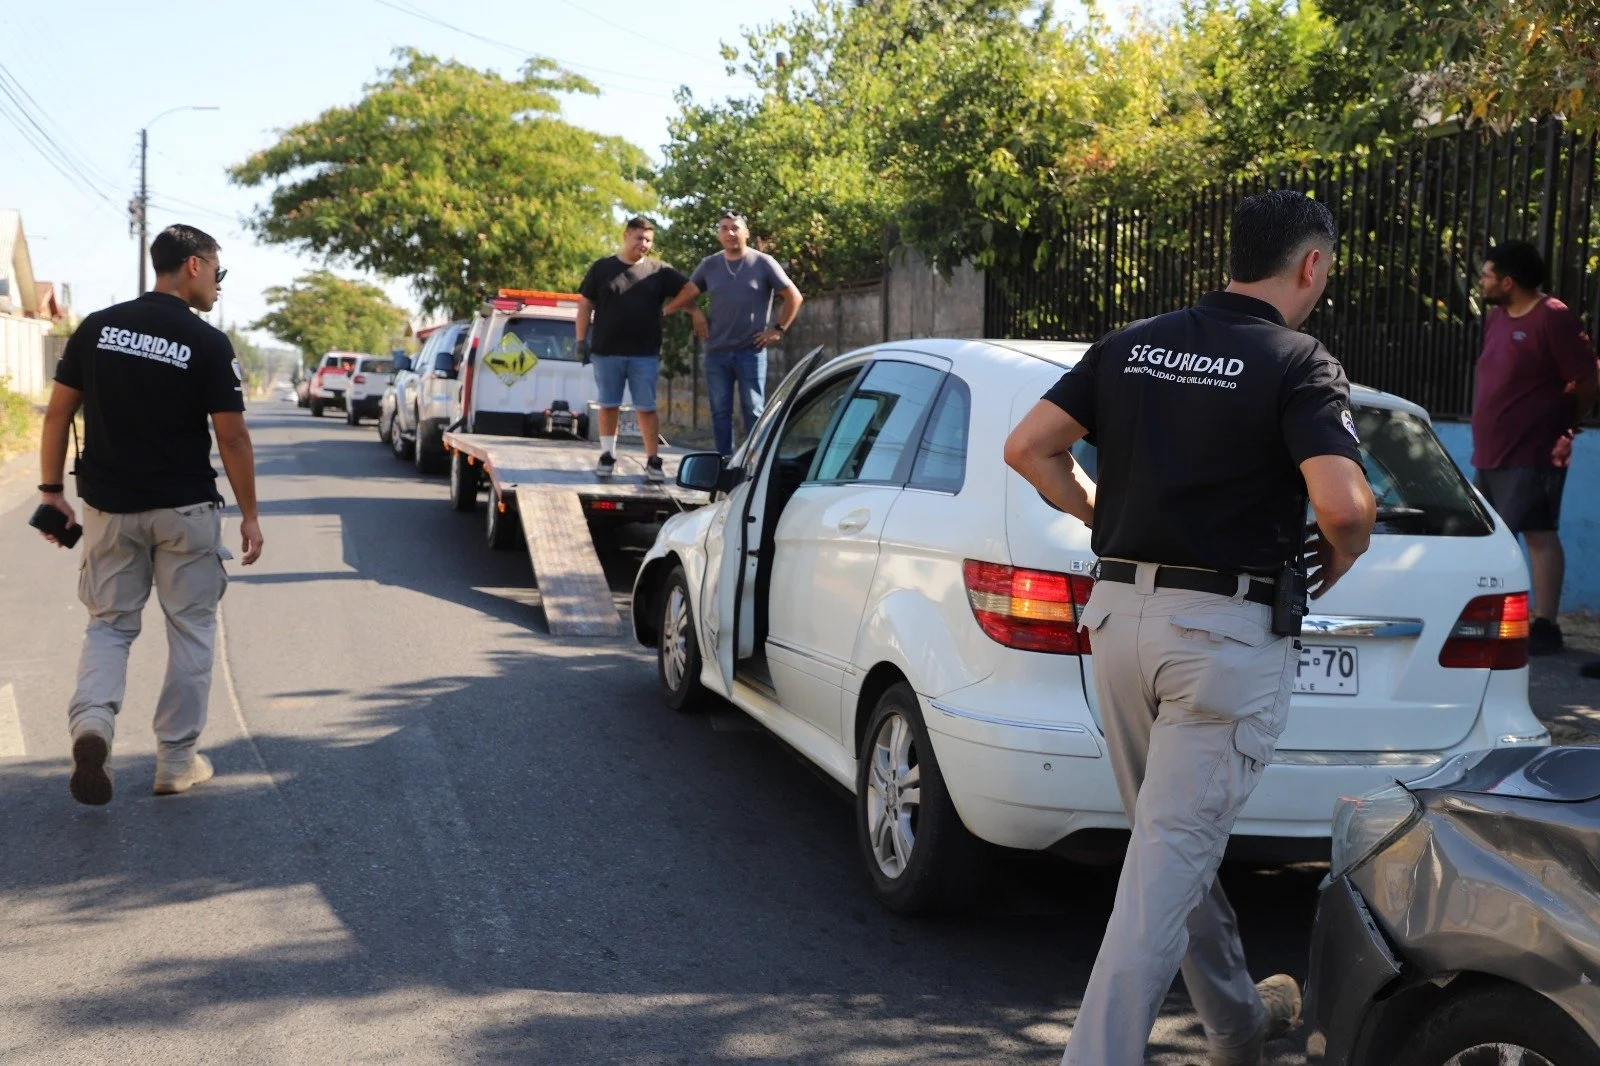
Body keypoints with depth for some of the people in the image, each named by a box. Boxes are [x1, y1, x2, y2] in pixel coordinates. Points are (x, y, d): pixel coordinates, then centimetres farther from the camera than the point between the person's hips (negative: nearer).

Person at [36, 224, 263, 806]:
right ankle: (177, 760, 14)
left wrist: (53, 490, 8)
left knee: (109, 624, 13)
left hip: (109, 509, 3)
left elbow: (58, 414, 1)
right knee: (190, 628, 11)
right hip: (185, 511, -3)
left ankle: (91, 720, -14)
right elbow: (232, 438, -9)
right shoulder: (208, 344, -10)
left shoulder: (96, 328, 1)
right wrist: (249, 514, 0)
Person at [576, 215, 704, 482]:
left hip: (645, 354, 0)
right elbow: (585, 305, 7)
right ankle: (607, 456, 19)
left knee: (646, 408, -1)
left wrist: (698, 315, -13)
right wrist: (581, 339, 0)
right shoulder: (602, 268, 6)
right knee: (608, 405, 8)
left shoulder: (659, 271, 5)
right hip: (607, 352, 1)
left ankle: (653, 461, 2)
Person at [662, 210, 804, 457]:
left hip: (751, 351, -4)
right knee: (720, 412, 6)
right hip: (716, 352, 4)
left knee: (753, 411, -1)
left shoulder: (763, 263, -2)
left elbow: (794, 297, 0)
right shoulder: (709, 265, 8)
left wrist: (778, 329, -3)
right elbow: (688, 294, 7)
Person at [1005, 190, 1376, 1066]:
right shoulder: (1299, 364, -9)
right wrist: (1340, 557, -1)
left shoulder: (1131, 345, 8)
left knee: (1175, 838, 20)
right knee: (1173, 853, -3)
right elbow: (1342, 505, -22)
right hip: (1229, 631, -6)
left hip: (1121, 610, 7)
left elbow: (1028, 448, 6)